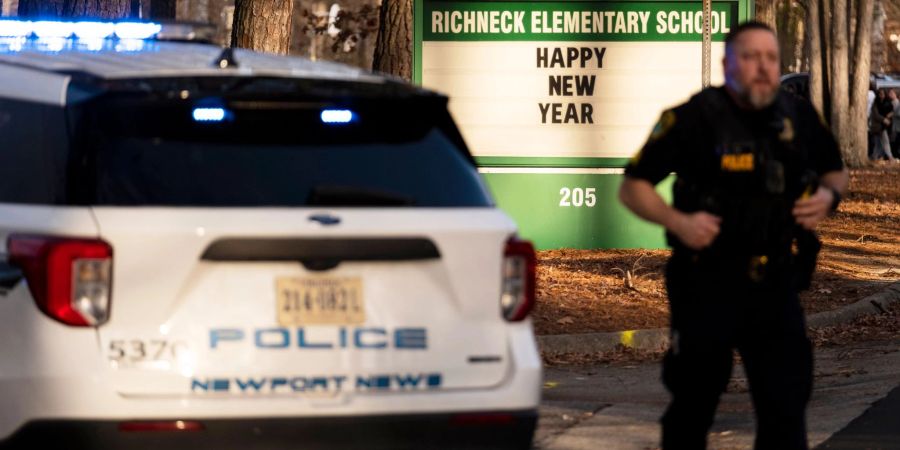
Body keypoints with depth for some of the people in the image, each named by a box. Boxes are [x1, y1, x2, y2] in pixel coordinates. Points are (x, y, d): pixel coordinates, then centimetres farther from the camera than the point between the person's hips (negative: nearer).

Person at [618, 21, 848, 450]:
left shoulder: (799, 117, 4)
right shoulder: (695, 119, -9)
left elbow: (835, 170, 22)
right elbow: (632, 186, -5)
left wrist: (829, 194, -2)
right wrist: (677, 221, -22)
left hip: (776, 286, 3)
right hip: (707, 285, -3)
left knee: (786, 401, -2)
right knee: (694, 401, 8)